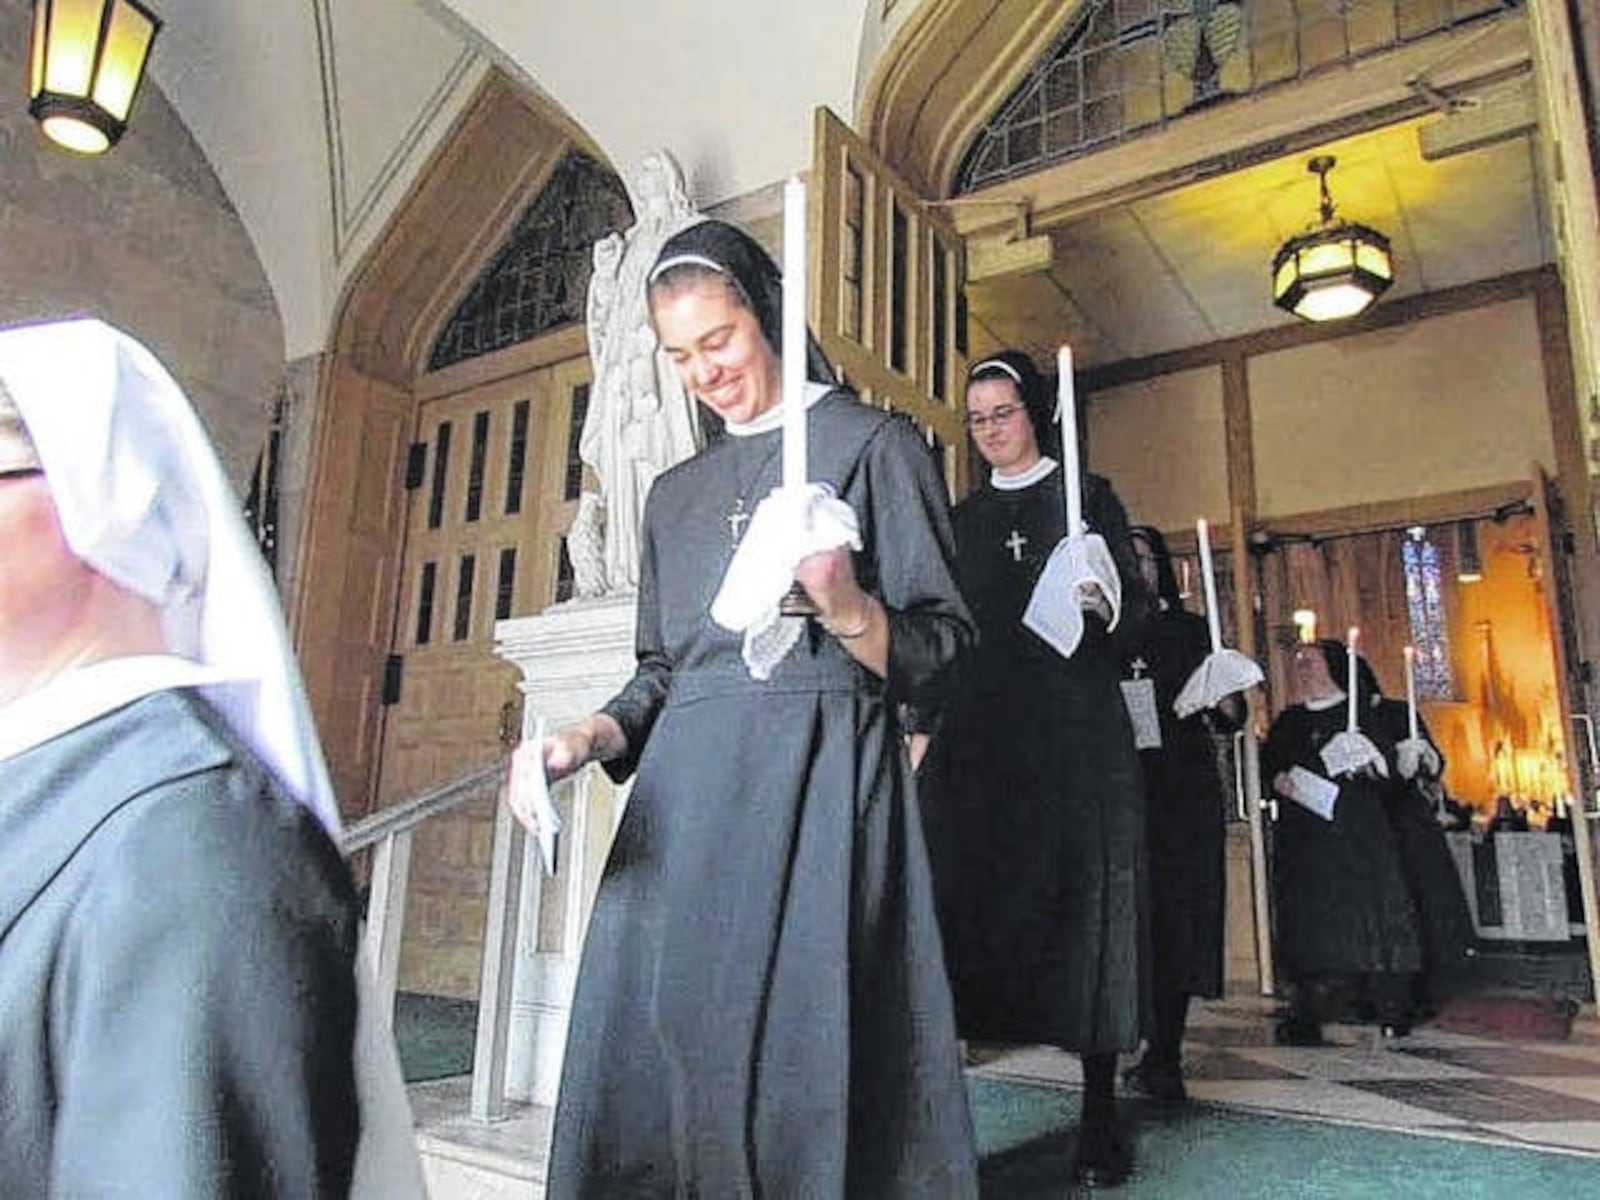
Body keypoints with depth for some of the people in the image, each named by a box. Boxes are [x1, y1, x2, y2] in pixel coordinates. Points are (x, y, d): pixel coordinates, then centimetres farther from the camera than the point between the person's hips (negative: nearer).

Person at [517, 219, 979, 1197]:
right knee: (661, 1040, 2)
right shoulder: (676, 493, 21)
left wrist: (847, 609, -19)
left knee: (800, 1035, -7)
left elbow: (943, 646, 0)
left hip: (820, 776, -5)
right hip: (685, 793, 5)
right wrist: (593, 737, 0)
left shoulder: (872, 443, 6)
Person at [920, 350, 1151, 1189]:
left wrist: (1105, 604, -18)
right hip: (979, 733, 3)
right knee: (974, 897, -2)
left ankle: (1100, 1119, 4)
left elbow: (1135, 610, 3)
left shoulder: (1087, 497, 9)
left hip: (1075, 730, -2)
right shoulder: (964, 518, 18)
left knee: (1081, 899, -5)